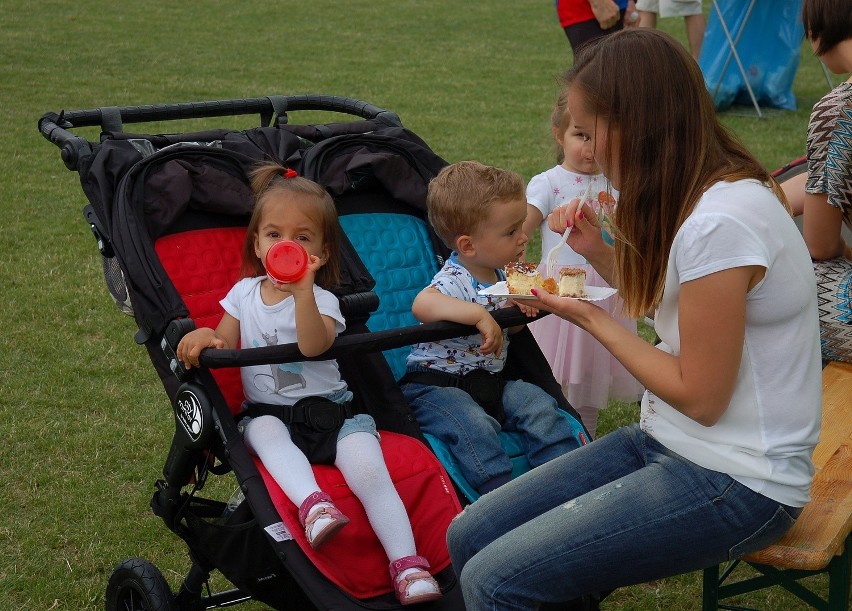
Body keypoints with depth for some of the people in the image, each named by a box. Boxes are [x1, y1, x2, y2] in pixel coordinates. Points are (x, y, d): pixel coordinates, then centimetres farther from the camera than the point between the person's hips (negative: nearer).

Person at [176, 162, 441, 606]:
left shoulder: (323, 300, -1)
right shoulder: (244, 293, 12)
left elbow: (313, 345, -23)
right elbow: (225, 344, 6)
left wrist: (303, 292, -38)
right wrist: (205, 335, -18)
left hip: (328, 409, -2)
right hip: (267, 413, 2)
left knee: (368, 469, -25)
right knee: (265, 432, -35)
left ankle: (407, 564, -27)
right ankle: (312, 502, -52)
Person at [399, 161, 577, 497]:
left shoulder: (500, 276, 8)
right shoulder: (455, 280, -20)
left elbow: (509, 328, 24)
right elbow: (422, 304, -44)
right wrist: (478, 314, -50)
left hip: (489, 381, 8)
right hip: (436, 384, -8)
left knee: (538, 404, -13)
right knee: (475, 426, -33)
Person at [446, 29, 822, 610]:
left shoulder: (722, 222, -24)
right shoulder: (699, 195, 5)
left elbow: (700, 397, -19)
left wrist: (591, 317, -10)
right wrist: (600, 254, 3)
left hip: (737, 484, -9)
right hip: (666, 442, 9)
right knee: (469, 537, 2)